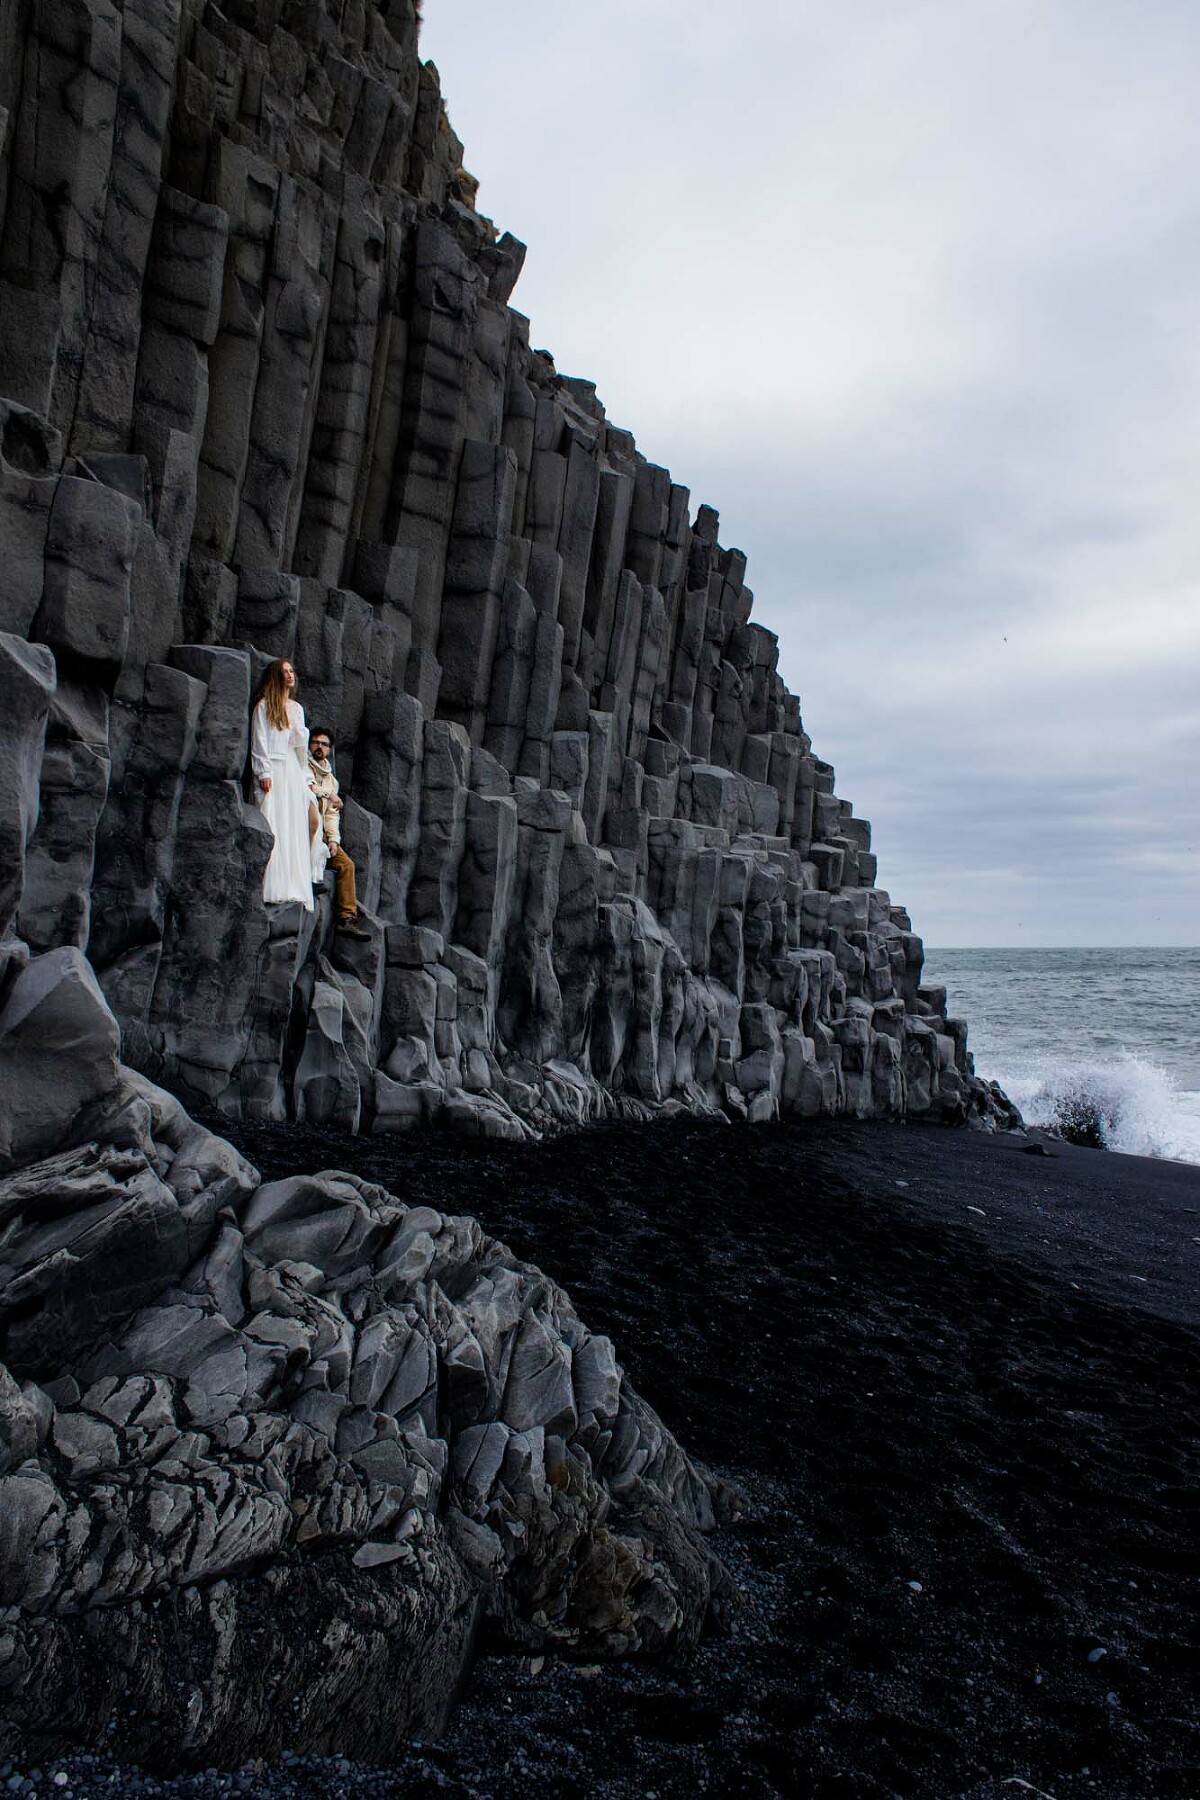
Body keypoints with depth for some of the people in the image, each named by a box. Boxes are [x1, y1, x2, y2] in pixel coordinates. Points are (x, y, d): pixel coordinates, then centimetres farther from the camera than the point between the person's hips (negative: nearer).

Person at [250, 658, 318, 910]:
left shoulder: (297, 708, 21)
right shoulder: (264, 706, 4)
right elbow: (259, 742, -3)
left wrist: (307, 777, 17)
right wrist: (264, 773, -13)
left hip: (294, 772, 6)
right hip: (273, 772, -6)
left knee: (297, 827, -1)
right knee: (275, 829, -12)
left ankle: (296, 889, -1)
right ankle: (275, 890, -15)